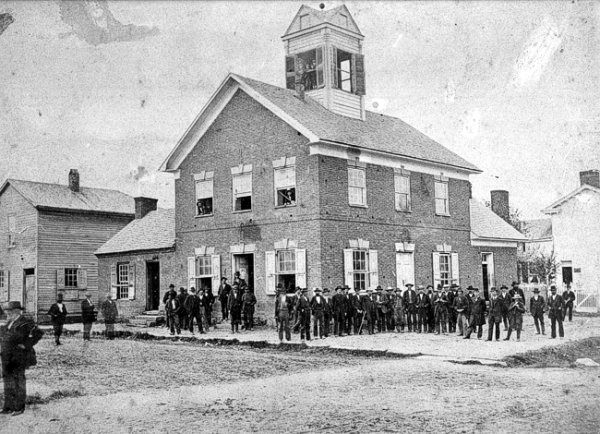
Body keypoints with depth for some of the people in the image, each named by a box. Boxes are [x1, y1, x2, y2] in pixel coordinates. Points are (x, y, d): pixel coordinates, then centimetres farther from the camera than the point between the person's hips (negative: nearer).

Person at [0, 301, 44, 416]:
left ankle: (19, 408, 8)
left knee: (19, 381, 0)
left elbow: (38, 333, -19)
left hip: (19, 357, -8)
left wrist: (26, 345, -18)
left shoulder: (25, 323, -12)